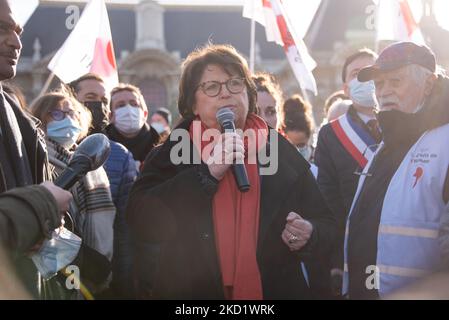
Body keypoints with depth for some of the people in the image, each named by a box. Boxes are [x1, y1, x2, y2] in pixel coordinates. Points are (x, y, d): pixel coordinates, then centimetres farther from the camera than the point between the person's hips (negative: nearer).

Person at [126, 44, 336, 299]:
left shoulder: (281, 151, 2)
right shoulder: (170, 153, -1)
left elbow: (325, 225, 7)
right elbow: (144, 224, -15)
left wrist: (308, 236, -15)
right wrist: (208, 173, -20)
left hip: (276, 290, 2)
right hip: (192, 290, -1)